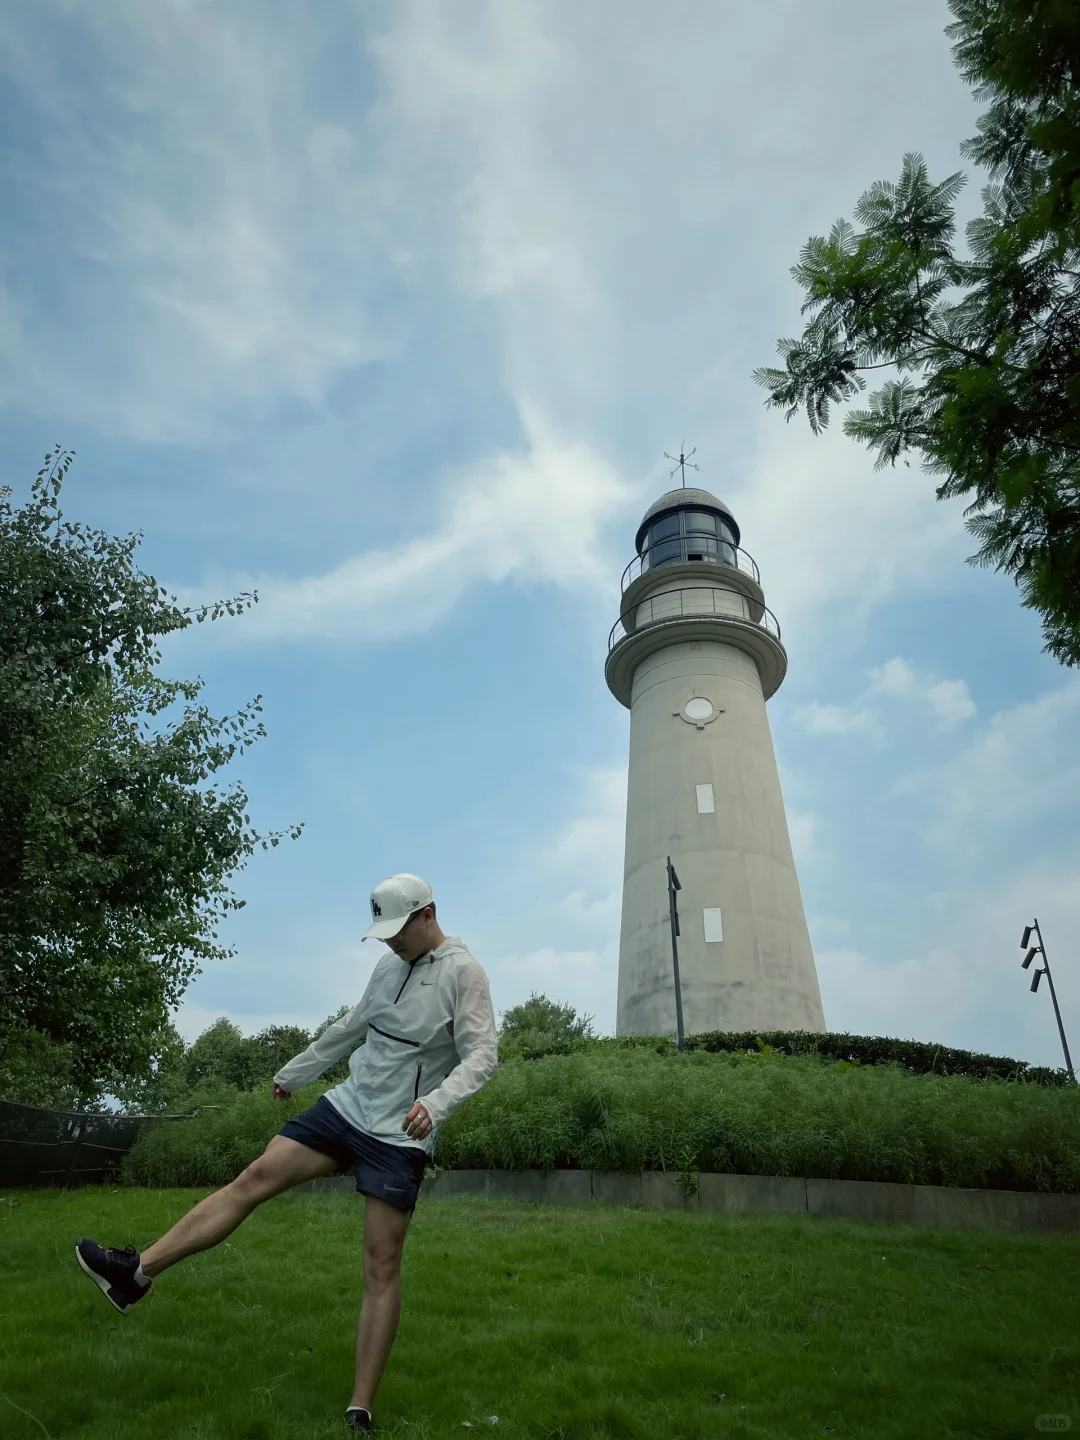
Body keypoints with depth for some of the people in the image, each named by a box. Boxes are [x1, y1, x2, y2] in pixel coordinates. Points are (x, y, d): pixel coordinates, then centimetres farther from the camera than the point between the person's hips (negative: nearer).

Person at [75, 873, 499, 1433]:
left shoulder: (462, 973, -14)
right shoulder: (388, 965, 7)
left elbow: (482, 1054, -21)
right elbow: (351, 1027, 20)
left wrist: (436, 1102, -37)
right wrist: (292, 1073, 28)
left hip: (398, 1137, -6)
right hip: (345, 1105, 6)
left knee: (382, 1265, -3)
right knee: (254, 1179, -1)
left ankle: (360, 1410, 9)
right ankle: (137, 1271, 6)